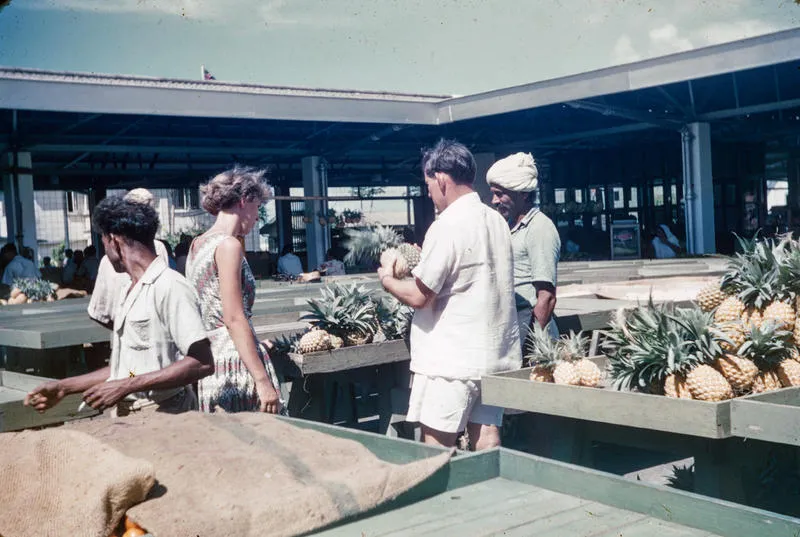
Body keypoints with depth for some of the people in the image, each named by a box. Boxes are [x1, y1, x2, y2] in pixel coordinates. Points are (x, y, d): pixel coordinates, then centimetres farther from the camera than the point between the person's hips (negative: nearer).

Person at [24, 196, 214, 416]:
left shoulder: (170, 286, -13)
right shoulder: (129, 293, 16)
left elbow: (202, 363, -19)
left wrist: (127, 386, -20)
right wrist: (64, 387, 17)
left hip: (160, 418, -7)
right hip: (123, 415, 7)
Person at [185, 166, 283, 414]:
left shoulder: (197, 244, 15)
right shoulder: (228, 245, -11)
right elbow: (234, 319, -18)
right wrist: (263, 380, -20)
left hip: (207, 363, 9)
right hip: (236, 363, -9)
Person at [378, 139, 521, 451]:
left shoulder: (448, 226, -16)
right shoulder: (496, 221, 10)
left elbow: (419, 296, -15)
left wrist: (387, 279, 3)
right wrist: (423, 261, 18)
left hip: (452, 357, -8)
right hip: (495, 353, 8)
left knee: (436, 452, 0)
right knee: (487, 441, 11)